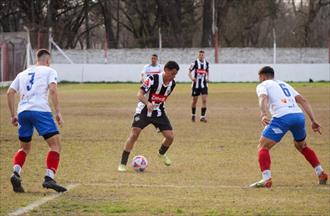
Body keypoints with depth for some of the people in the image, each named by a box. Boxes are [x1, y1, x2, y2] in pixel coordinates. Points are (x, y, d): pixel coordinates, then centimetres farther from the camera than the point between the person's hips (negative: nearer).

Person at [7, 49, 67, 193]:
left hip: (22, 112, 5)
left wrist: (13, 115, 22)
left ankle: (16, 173, -3)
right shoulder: (49, 71, 11)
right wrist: (58, 112, -8)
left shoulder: (23, 74, 26)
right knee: (55, 145, -2)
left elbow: (10, 93, 18)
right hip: (40, 110, -5)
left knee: (25, 148, 21)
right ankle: (49, 178, -19)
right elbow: (52, 90, -6)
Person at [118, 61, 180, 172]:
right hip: (144, 110, -5)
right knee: (134, 134, -20)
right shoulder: (153, 79, -21)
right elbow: (140, 94, -28)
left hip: (159, 112, 5)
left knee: (170, 136, -3)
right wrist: (148, 103, -46)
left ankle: (162, 153, 32)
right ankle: (122, 164, -13)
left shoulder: (172, 83, -2)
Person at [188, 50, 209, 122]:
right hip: (196, 84, -2)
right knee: (194, 100, 9)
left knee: (204, 100, -10)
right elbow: (189, 72, -2)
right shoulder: (195, 63, -7)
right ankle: (193, 115, 30)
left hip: (204, 84, 2)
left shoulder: (206, 63, 4)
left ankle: (202, 116, -7)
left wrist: (207, 78, 0)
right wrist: (191, 78, -22)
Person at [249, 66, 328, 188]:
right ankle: (321, 174, 26)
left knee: (263, 147, 3)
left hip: (282, 117, -6)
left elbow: (263, 98, -9)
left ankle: (266, 179, -16)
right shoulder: (284, 85, 33)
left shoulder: (263, 85, 16)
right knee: (301, 146, 31)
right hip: (299, 115, 6)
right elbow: (303, 101, 22)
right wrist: (313, 121, 17)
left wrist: (263, 114, -27)